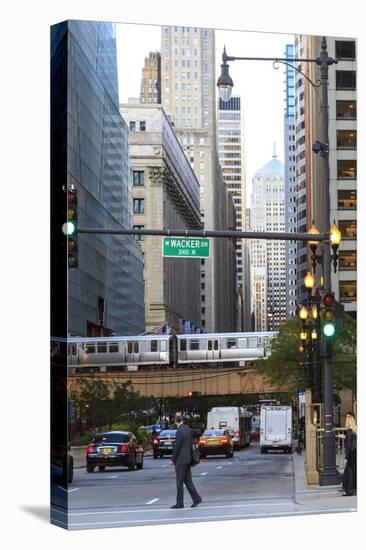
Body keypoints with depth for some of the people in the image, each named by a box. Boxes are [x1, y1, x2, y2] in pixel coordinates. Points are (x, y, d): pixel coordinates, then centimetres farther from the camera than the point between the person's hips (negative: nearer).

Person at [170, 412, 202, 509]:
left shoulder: (179, 431, -19)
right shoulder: (188, 429, 7)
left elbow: (176, 447, -17)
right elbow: (191, 443, 13)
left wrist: (173, 459, -7)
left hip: (180, 460, -8)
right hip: (188, 458, 8)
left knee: (179, 481, -1)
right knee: (187, 480, 13)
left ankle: (179, 503, 3)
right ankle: (196, 498, 9)